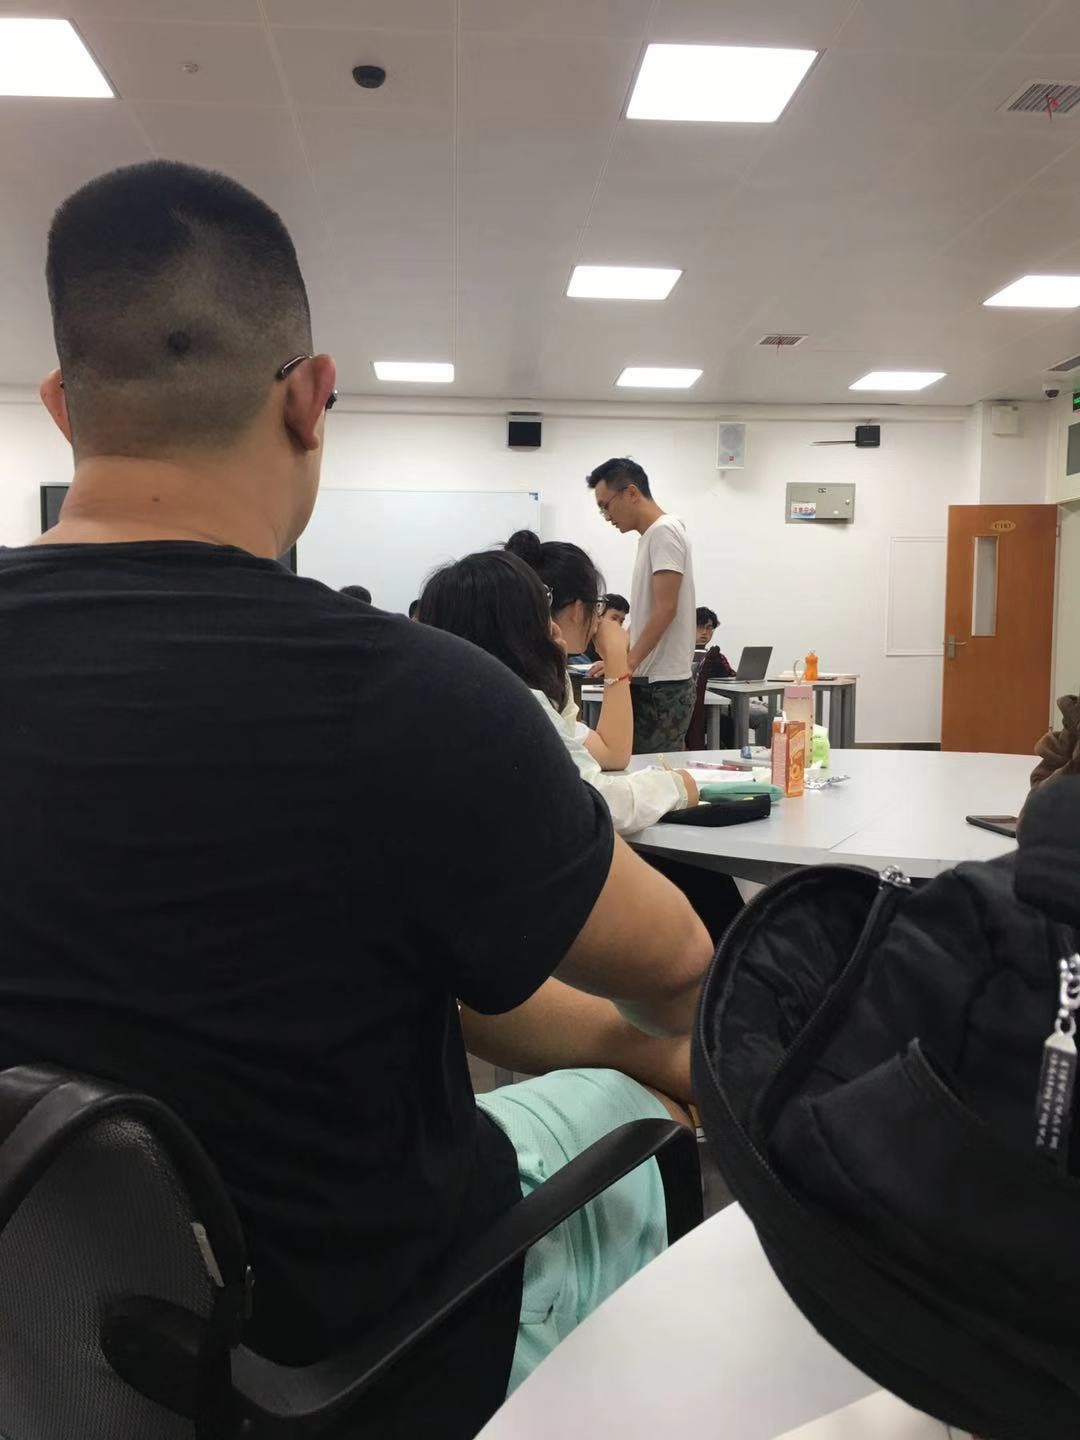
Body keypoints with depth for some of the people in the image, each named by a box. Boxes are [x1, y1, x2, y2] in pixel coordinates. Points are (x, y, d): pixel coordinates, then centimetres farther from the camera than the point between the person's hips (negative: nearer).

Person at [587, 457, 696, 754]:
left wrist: (628, 664, -18)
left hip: (662, 685, -9)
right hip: (651, 682, 9)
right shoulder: (650, 536, 17)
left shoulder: (664, 531, -11)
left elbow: (665, 609, -19)